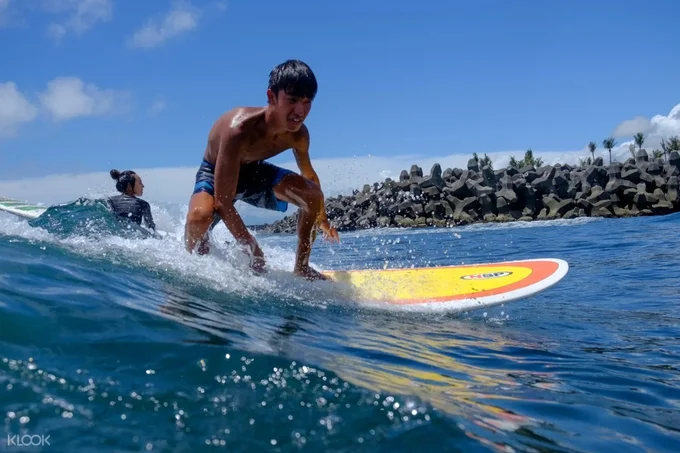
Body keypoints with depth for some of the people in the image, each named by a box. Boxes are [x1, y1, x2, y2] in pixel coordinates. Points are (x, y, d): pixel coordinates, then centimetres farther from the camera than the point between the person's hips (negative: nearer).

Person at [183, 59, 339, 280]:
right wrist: (252, 249, -36)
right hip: (215, 173, -5)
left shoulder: (298, 134, -20)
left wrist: (322, 218, 15)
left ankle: (301, 267, 4)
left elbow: (309, 175, 4)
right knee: (200, 216, -37)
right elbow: (223, 202, -38)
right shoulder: (240, 129, -40)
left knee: (312, 194, -12)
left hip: (253, 170, 6)